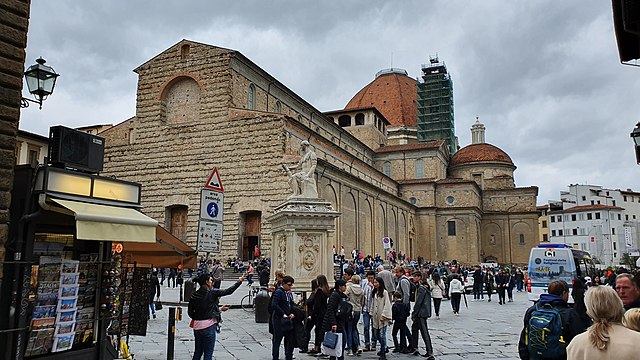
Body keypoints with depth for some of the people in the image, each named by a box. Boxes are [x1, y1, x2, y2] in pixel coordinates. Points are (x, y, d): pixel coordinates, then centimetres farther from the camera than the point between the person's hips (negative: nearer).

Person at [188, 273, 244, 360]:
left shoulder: (194, 295, 3)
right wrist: (239, 281, 11)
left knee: (198, 352, 18)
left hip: (197, 327, 6)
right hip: (209, 326, -6)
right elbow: (229, 291, -4)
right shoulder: (212, 292, -11)